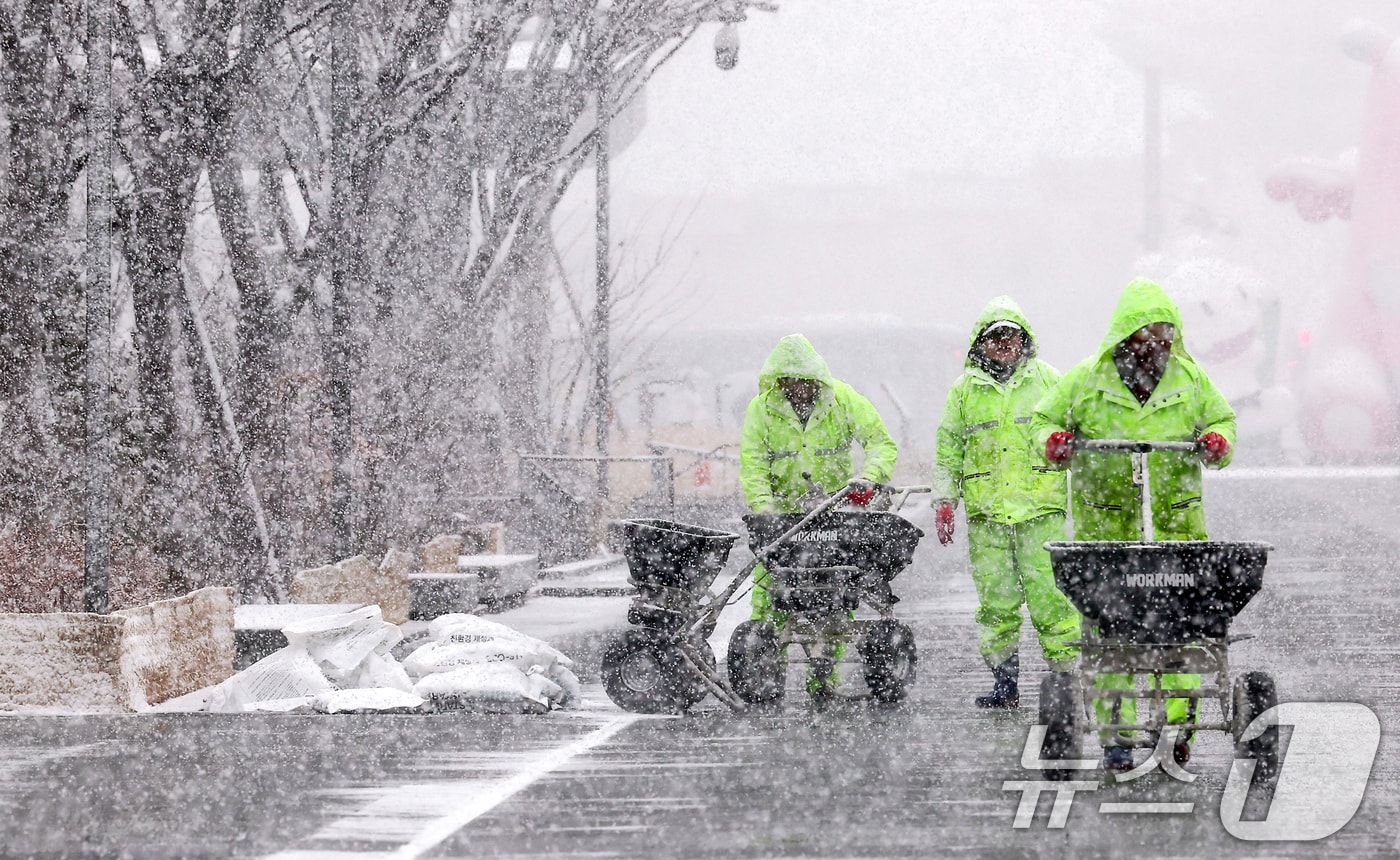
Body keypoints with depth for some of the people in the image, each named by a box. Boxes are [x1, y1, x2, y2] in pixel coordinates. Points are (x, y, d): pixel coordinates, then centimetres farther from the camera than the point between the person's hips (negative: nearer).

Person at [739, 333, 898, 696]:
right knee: (768, 590, -10)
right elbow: (752, 465, -9)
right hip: (782, 512, 0)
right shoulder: (761, 410, -6)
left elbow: (882, 442, -2)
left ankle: (824, 674, -2)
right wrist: (764, 510, -24)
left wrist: (867, 477, -20)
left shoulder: (843, 401, -5)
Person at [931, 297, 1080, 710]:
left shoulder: (1047, 380, 9)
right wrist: (944, 502, 10)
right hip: (986, 513, 2)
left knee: (1050, 595, -9)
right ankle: (1004, 681, 7)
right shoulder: (964, 390, 13)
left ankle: (1067, 672, -7)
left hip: (1042, 508, -2)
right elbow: (948, 451, 17)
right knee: (996, 600, 1)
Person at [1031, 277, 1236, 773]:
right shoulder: (1088, 379, 2)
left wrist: (1219, 442, 0)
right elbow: (1044, 418, 14)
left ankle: (1177, 723, -3)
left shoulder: (1190, 378, 6)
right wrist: (1052, 440, -8)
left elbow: (1222, 419, 22)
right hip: (1106, 524, -1)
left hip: (1176, 523, 1)